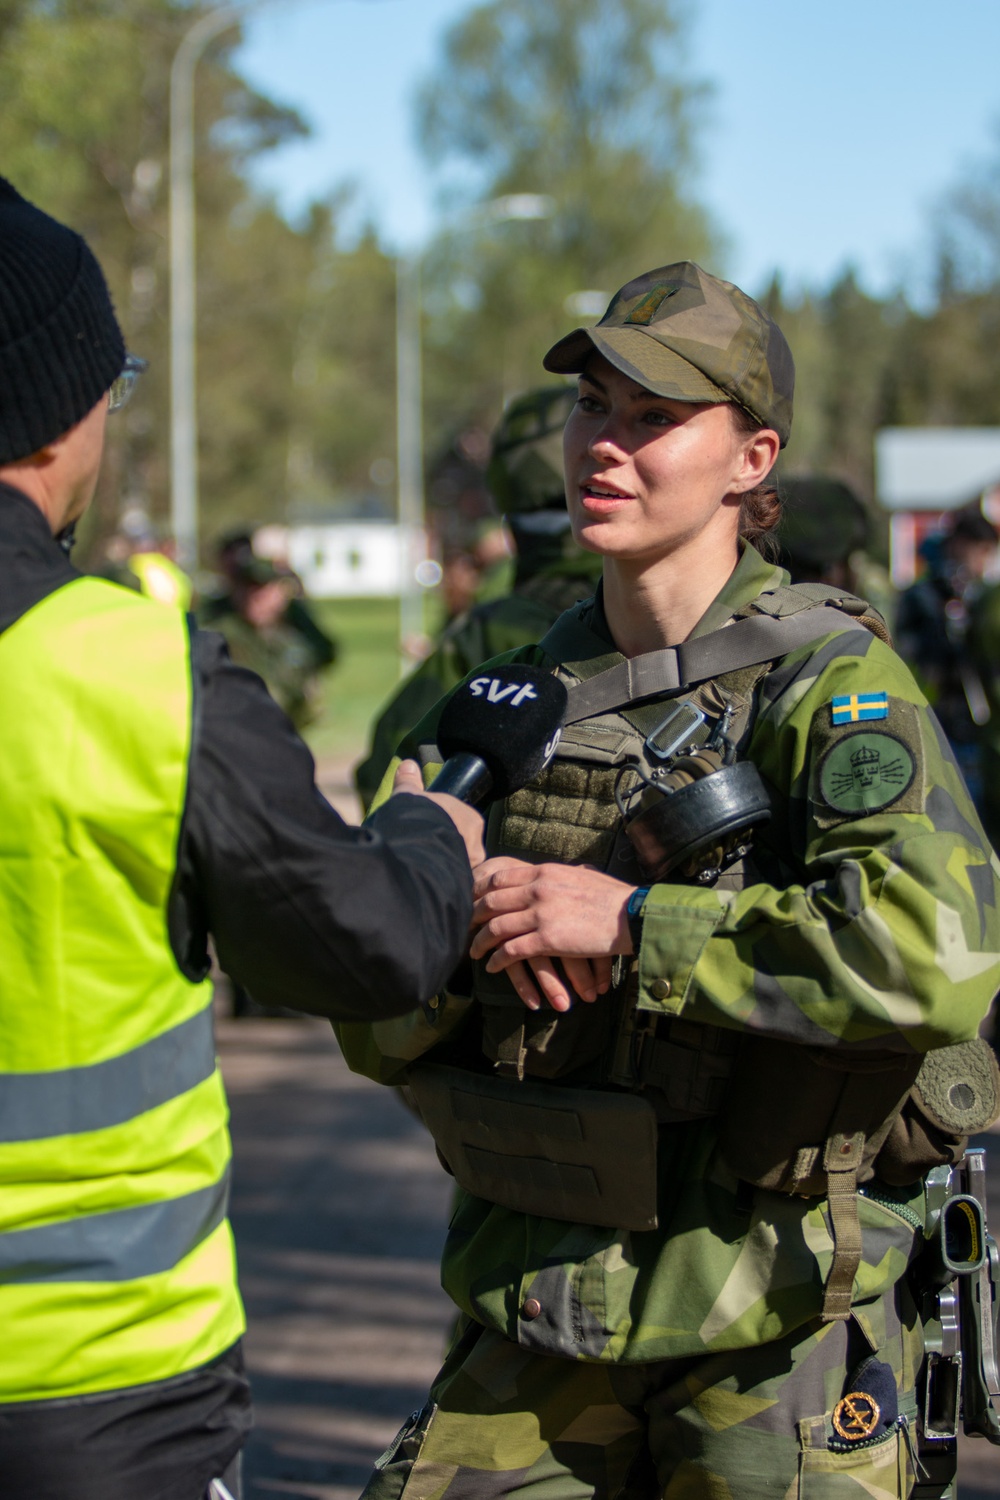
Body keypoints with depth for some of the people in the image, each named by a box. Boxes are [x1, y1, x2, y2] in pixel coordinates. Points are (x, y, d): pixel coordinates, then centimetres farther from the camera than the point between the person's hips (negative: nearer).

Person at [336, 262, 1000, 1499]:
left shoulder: (825, 683, -10)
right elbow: (377, 1031, 10)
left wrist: (628, 923, -22)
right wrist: (468, 923, -12)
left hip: (776, 1317, -5)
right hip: (539, 1306, 5)